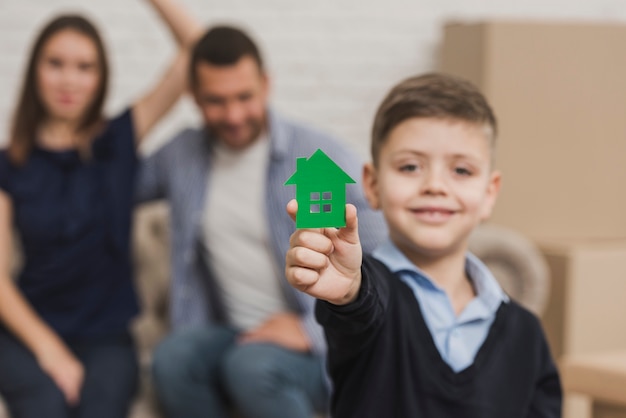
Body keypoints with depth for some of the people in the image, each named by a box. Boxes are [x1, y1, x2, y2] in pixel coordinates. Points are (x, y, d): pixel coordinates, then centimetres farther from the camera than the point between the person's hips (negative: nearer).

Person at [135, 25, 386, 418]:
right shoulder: (182, 154, 8)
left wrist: (311, 328, -15)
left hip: (321, 345, -4)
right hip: (231, 334, 4)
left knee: (252, 366, -37)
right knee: (173, 357, -29)